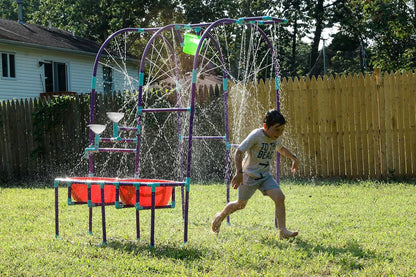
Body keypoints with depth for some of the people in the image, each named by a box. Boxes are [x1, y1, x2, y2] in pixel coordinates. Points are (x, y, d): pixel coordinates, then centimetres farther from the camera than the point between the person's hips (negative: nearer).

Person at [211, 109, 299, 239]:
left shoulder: (276, 137, -1)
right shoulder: (256, 135, -23)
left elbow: (281, 149, 25)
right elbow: (239, 152, -26)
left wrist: (294, 158, 14)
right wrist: (239, 172, -34)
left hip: (265, 175, 5)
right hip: (249, 175, -5)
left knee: (280, 197, -16)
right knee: (241, 204, 12)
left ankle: (282, 231, -14)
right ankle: (220, 217, 39)